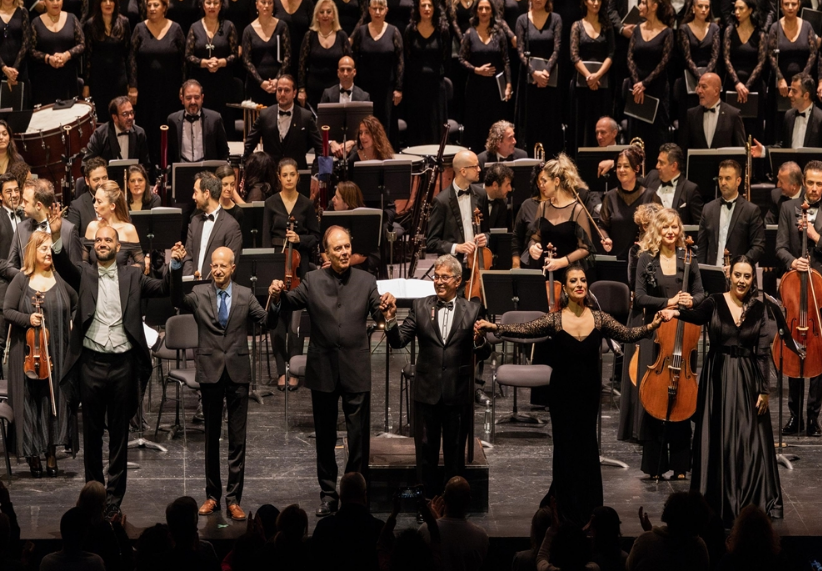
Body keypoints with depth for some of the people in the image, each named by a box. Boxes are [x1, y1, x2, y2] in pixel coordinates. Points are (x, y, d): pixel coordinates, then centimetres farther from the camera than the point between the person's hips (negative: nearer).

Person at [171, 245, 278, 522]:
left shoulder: (245, 295, 3)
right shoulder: (199, 294, 0)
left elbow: (265, 320, -4)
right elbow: (176, 300, -17)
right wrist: (176, 267, -30)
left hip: (237, 373, 0)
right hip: (210, 372, 0)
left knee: (237, 439, 1)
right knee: (211, 437, 10)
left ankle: (234, 499, 5)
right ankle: (212, 496, 19)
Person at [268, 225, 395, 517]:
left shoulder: (366, 281, 2)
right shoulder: (313, 280, 3)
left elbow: (377, 315, -6)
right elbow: (292, 302, -7)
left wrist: (384, 307, -28)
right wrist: (279, 295, -28)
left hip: (356, 371, -1)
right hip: (323, 370, 1)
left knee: (359, 436, 0)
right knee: (325, 436, 11)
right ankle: (328, 494, 21)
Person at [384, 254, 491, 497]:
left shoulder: (471, 311, -1)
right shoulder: (420, 306, 2)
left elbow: (483, 354, -2)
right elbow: (399, 341, -3)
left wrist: (479, 340, -23)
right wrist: (390, 320, -19)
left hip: (458, 394, -1)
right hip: (427, 392, 1)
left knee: (455, 451, 10)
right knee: (426, 450, 9)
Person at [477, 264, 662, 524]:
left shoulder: (599, 319, 0)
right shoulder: (554, 320, -7)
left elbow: (628, 334, -7)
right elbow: (523, 329, -18)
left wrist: (651, 326, -24)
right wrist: (495, 328, -33)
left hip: (589, 392, 2)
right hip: (562, 393, -2)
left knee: (585, 446, 7)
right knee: (567, 447, 2)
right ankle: (569, 511, 15)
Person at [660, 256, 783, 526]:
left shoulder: (758, 309, 1)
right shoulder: (715, 302, 1)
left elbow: (763, 352, 0)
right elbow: (698, 316, -12)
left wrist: (764, 389, -4)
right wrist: (677, 312, -32)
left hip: (748, 380, 1)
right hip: (718, 378, -1)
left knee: (750, 442, -1)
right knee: (717, 441, 3)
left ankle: (750, 503, 9)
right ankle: (719, 502, 11)